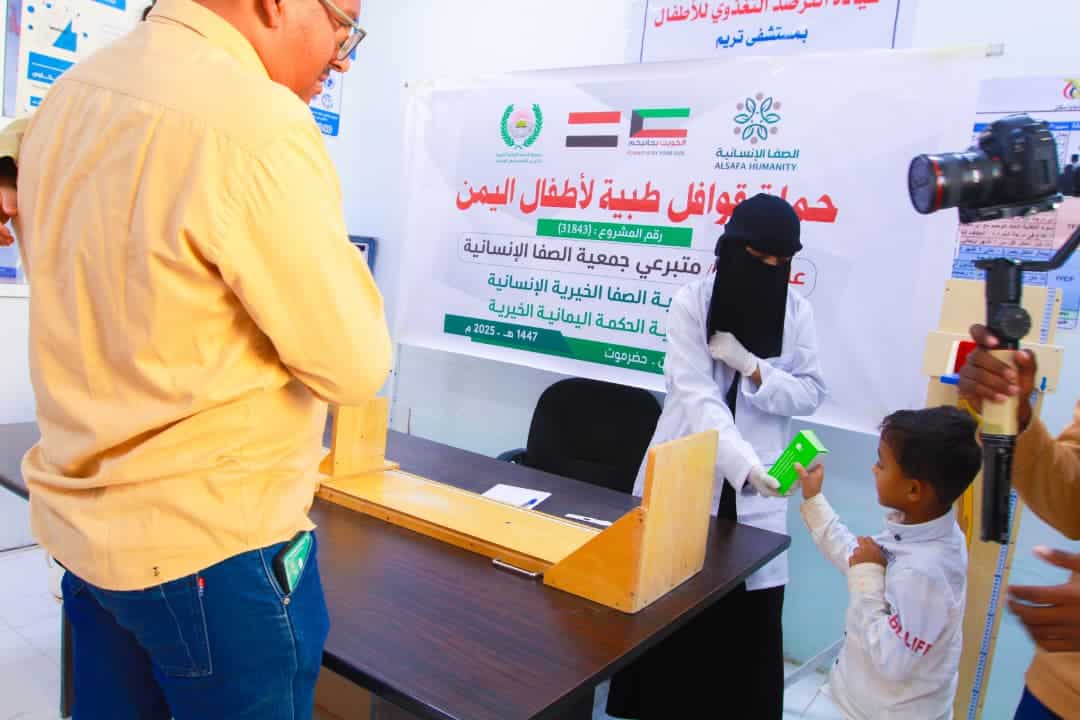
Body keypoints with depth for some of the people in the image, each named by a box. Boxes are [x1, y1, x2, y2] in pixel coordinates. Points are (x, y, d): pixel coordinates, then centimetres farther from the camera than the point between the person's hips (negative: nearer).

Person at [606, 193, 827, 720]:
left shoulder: (797, 311, 0)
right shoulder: (692, 302, -10)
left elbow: (811, 393, 2)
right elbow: (694, 394, -19)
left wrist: (752, 367, -16)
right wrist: (743, 462, -33)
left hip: (756, 487, 2)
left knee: (750, 614, 2)